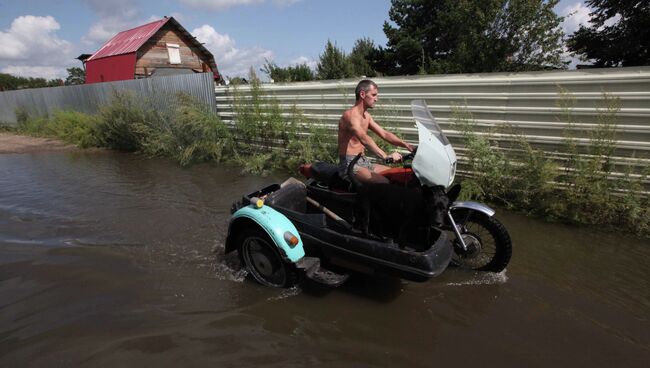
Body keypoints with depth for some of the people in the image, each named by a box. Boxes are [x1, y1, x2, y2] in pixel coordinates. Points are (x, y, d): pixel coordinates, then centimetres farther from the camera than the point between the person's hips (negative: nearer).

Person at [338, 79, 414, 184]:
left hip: (364, 162, 9)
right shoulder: (351, 115, -16)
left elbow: (384, 134, 13)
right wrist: (386, 156, -43)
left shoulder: (366, 116, 15)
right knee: (384, 182, -27)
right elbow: (364, 139, -32)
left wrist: (406, 145, -1)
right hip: (350, 165, -9)